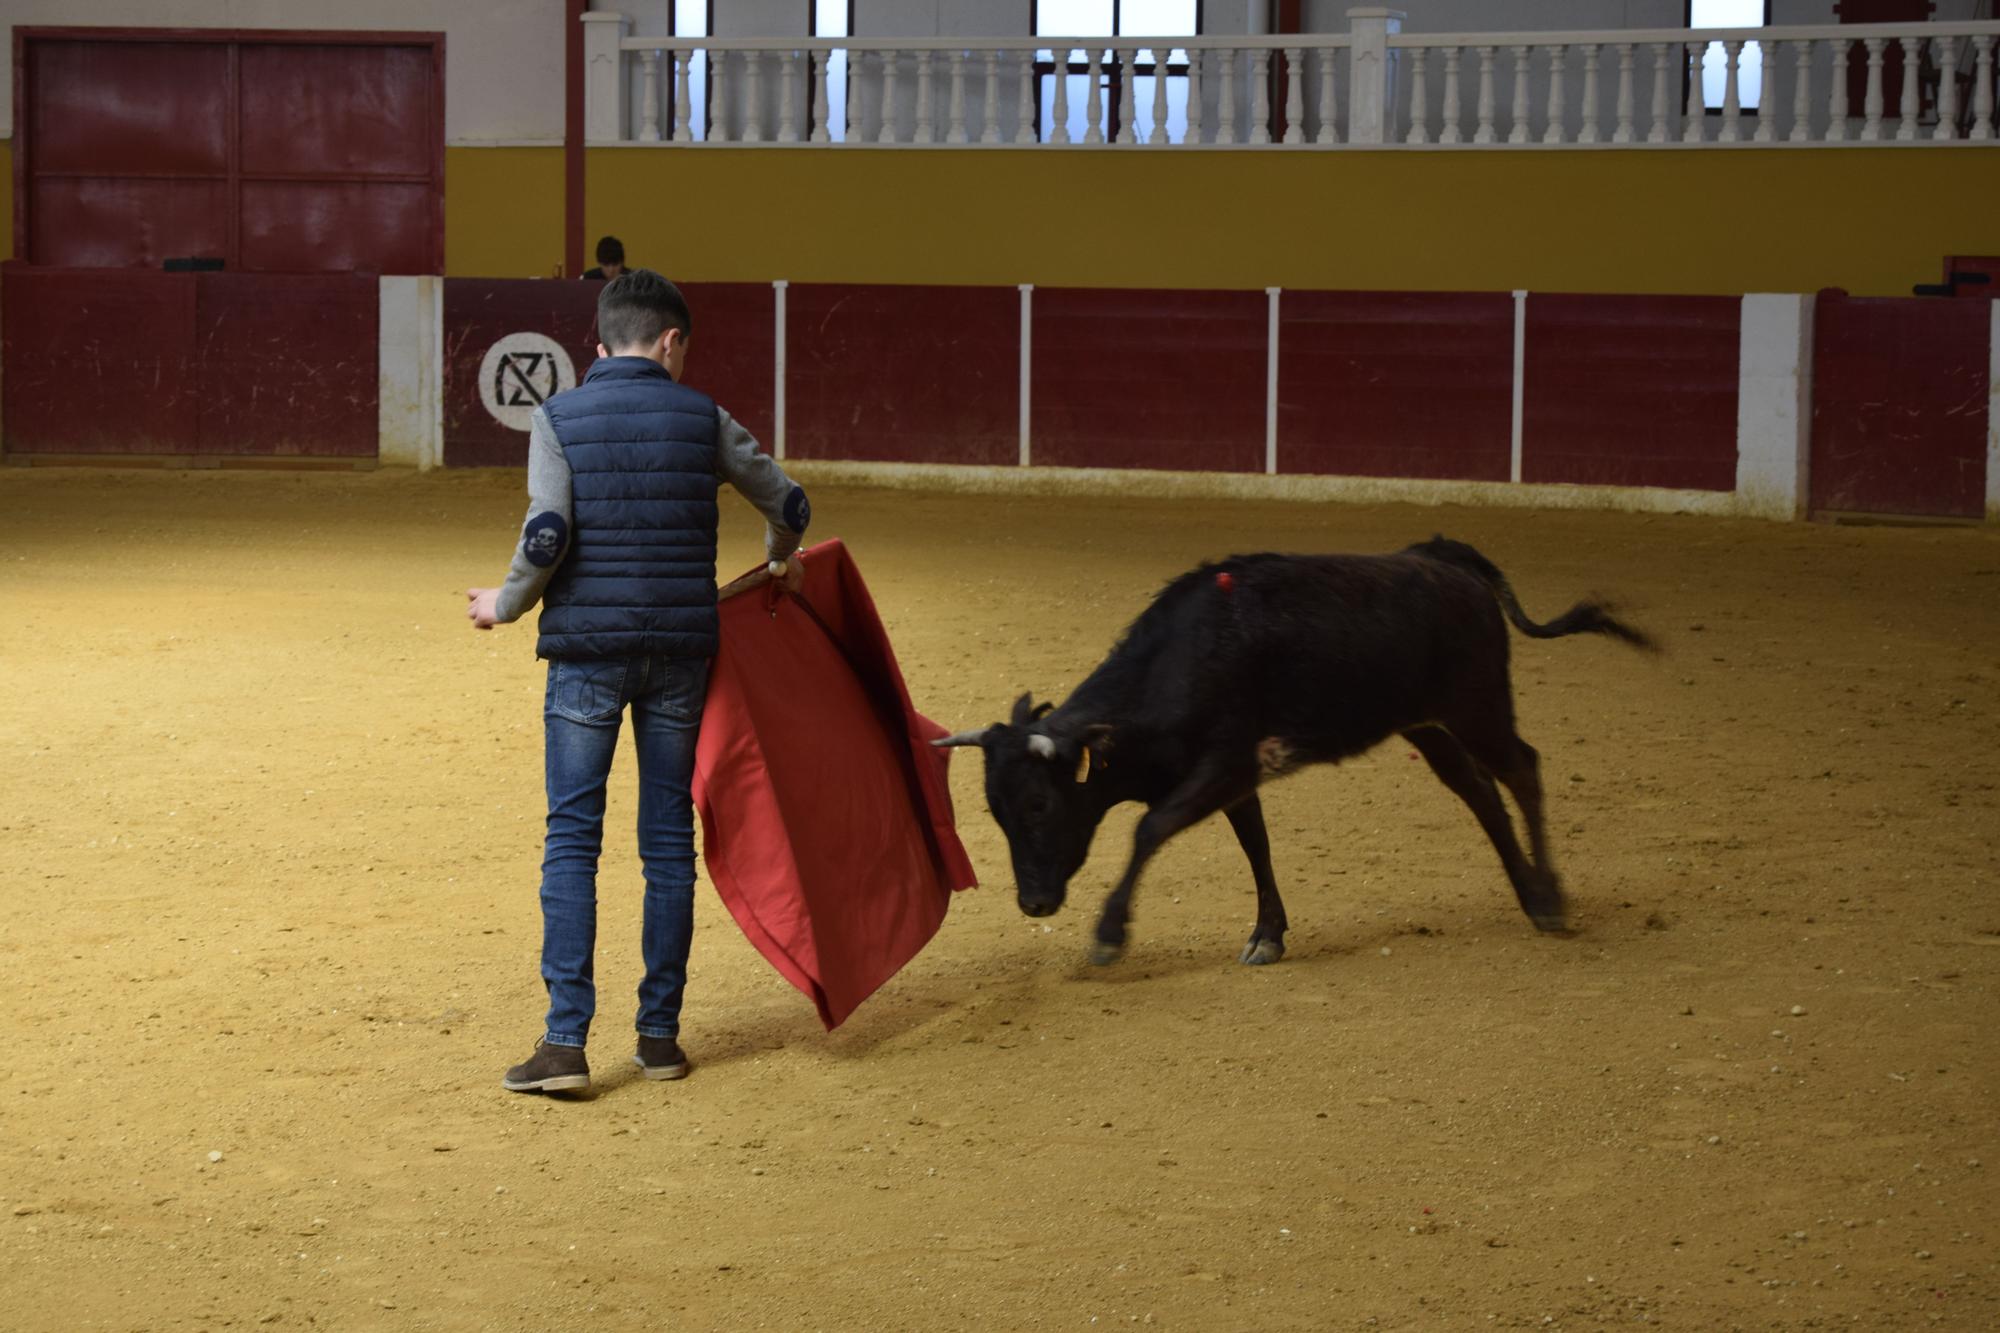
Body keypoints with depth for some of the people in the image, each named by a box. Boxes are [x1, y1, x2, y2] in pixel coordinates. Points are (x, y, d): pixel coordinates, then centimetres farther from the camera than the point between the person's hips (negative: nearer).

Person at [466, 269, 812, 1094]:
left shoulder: (558, 418, -3)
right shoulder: (700, 418, 4)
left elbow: (546, 536, -14)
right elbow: (787, 504, 14)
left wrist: (505, 605, 5)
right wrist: (782, 562, 36)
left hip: (588, 652, -2)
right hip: (679, 652, 2)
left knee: (572, 841, 0)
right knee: (668, 842, 10)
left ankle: (566, 1041, -7)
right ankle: (660, 1033, 14)